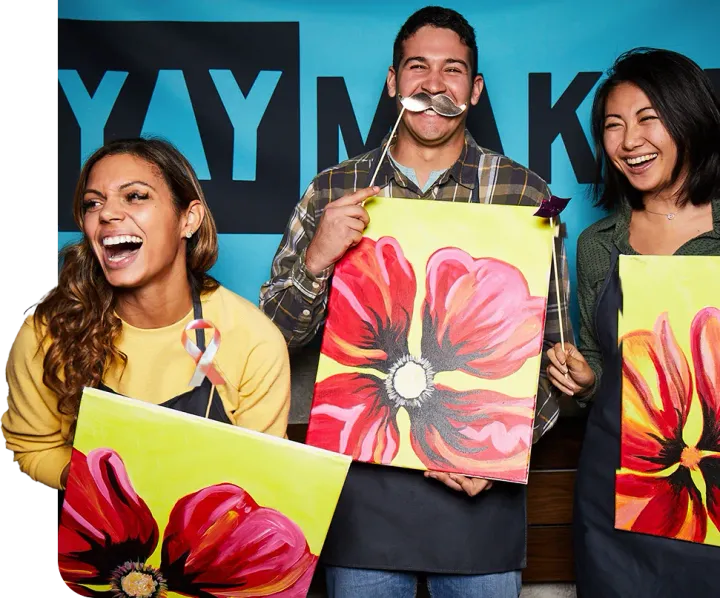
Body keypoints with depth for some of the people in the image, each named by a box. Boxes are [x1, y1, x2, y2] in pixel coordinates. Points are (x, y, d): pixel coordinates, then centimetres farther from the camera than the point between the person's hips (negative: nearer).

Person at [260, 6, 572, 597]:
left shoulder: (524, 193, 1)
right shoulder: (331, 191, 3)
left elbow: (550, 347, 2)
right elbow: (275, 338, 3)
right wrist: (317, 260, -15)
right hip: (362, 486, 1)